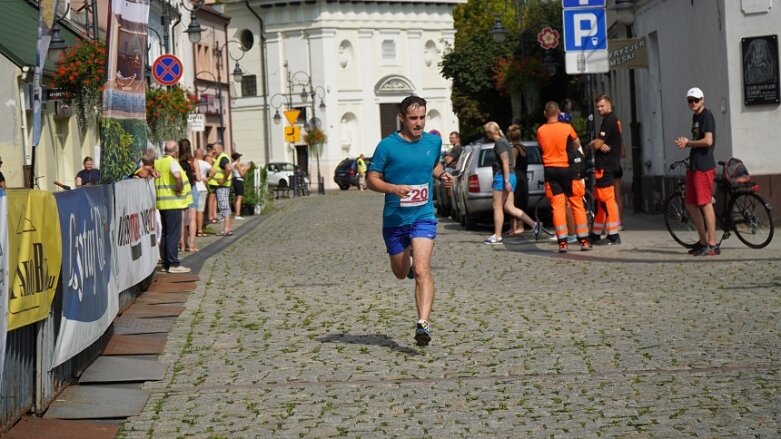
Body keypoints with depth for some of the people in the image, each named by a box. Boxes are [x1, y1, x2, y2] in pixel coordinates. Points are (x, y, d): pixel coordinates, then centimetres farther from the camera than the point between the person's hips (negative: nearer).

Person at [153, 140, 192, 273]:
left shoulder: (157, 163, 11)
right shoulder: (172, 162, -12)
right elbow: (177, 175, -31)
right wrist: (180, 188, -17)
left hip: (161, 202, 8)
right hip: (173, 203, -8)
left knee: (165, 234, 13)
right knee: (174, 234, -5)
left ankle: (166, 264, 16)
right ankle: (174, 264, -5)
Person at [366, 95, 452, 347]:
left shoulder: (434, 142, 3)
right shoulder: (387, 146, -7)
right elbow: (371, 180, -3)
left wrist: (442, 175, 3)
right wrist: (394, 188, -21)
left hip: (423, 216, 0)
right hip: (394, 220, 0)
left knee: (422, 270, -18)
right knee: (400, 273, 16)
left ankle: (423, 324, -22)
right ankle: (411, 266, 54)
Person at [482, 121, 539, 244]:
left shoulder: (499, 143, -12)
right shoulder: (503, 141, 17)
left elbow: (505, 162, -19)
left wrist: (506, 181, -22)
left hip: (502, 177, -10)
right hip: (510, 177, 10)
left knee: (497, 207, -2)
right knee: (509, 207, 6)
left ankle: (497, 236, 3)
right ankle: (534, 225, -1)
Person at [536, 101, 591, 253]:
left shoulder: (540, 131, 1)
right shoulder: (567, 128, -8)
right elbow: (577, 144, 5)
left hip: (549, 170, 2)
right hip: (566, 169, -2)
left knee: (557, 207, 4)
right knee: (577, 205, 5)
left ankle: (562, 243, -2)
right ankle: (584, 241, 4)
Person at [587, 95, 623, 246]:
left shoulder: (609, 121, -12)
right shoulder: (614, 120, 20)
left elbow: (597, 144, -16)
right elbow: (598, 143, 13)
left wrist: (593, 143, 5)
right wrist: (598, 144, -9)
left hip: (605, 165, -11)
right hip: (608, 164, 11)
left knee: (607, 199, -11)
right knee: (599, 200, 14)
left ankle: (613, 235, -11)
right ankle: (595, 234, 21)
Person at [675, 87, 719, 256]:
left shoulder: (707, 116, -10)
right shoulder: (695, 116, 18)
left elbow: (708, 141, -21)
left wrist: (688, 143, -8)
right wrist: (686, 142, 6)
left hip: (704, 167, -10)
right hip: (694, 166, 10)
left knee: (705, 204, -8)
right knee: (691, 204, 12)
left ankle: (712, 245, -4)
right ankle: (703, 241, 21)